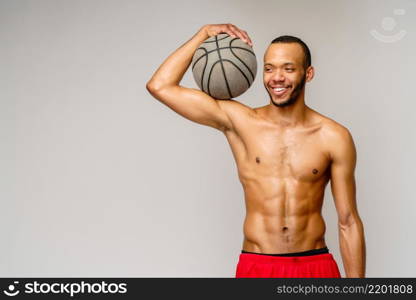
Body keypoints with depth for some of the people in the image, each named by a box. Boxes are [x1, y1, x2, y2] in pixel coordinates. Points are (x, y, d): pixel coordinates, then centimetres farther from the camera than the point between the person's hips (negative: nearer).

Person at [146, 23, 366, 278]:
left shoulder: (334, 138, -2)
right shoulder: (239, 122, -1)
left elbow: (349, 222, 2)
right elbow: (160, 86, -3)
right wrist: (204, 33, 1)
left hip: (316, 267, 0)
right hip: (256, 267, 0)